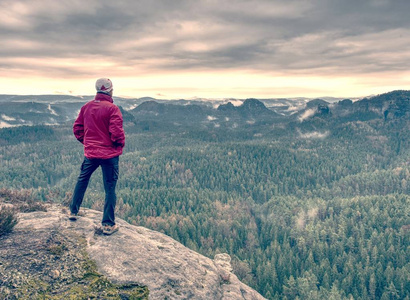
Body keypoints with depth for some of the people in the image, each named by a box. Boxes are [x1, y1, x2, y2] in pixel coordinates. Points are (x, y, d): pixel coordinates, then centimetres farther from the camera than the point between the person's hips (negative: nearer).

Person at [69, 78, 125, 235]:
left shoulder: (86, 107, 4)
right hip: (109, 154, -5)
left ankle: (73, 211, 35)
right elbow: (116, 132, -19)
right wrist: (121, 144, 0)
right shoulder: (112, 108, -14)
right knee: (110, 188, 4)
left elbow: (77, 128, 9)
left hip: (90, 153, 5)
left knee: (82, 180, 25)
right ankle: (108, 224, 9)